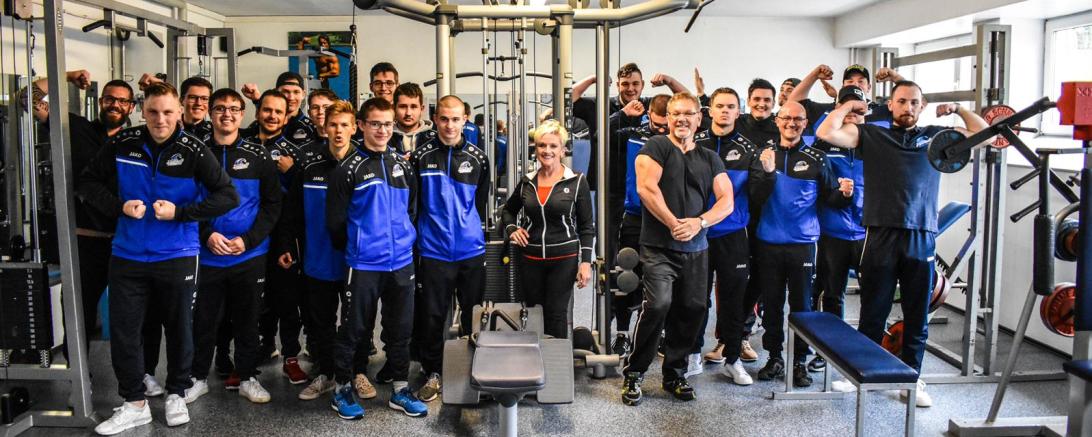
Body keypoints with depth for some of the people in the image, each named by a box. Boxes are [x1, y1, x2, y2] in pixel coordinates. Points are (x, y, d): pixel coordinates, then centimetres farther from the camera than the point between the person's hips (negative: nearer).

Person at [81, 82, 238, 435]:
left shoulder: (193, 150, -10)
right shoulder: (122, 144, -3)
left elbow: (228, 196, -10)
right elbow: (88, 182, 8)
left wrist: (179, 212, -18)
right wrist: (119, 206, -10)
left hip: (177, 256, -2)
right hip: (128, 256, 2)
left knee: (179, 327, 11)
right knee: (122, 330, 5)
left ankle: (177, 394, 31)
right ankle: (134, 403, 21)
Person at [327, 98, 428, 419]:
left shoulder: (402, 165, 9)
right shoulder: (349, 168, -6)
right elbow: (336, 219, -4)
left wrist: (404, 239, 13)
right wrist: (353, 249, 6)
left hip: (401, 262, 5)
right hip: (364, 264, -4)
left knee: (400, 329, 12)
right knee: (353, 329, 5)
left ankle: (400, 390, 24)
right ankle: (342, 389, 21)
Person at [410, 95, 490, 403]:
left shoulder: (477, 158, 3)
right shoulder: (421, 157, -2)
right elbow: (411, 203, 4)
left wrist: (473, 234, 11)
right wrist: (422, 235, 3)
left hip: (471, 251, 2)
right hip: (433, 251, -1)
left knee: (474, 314, 11)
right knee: (432, 315, 4)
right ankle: (433, 374, 20)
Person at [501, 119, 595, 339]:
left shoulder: (576, 181, -3)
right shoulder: (527, 182, 7)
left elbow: (586, 226, -2)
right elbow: (508, 210, 24)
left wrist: (585, 262, -8)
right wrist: (511, 229, 4)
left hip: (564, 258, -3)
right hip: (531, 259, 3)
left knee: (556, 313, -2)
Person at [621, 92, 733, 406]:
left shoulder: (710, 159, 15)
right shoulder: (657, 147, 1)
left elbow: (726, 201, 8)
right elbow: (646, 187, -12)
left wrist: (699, 222, -10)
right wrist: (674, 224, -13)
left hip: (696, 250, 5)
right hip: (659, 247, -5)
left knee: (691, 310, 5)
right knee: (658, 304, -19)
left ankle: (675, 374, 23)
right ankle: (633, 373, -2)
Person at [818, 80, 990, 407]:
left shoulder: (935, 136, 14)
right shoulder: (871, 135, 7)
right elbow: (826, 133, -4)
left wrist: (957, 108, 17)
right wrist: (850, 105, 6)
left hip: (922, 239, 2)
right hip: (881, 236, -2)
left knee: (917, 317, 11)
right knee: (872, 314, 7)